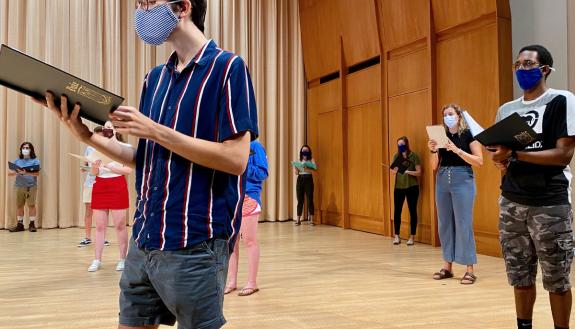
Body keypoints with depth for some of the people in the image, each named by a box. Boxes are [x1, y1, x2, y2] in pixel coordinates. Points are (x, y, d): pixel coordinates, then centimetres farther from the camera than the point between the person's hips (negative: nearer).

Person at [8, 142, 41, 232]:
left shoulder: (35, 160, 3)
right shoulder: (17, 161, 13)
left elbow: (37, 173, -9)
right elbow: (9, 173, 9)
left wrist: (26, 173, -22)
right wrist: (17, 172, -11)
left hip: (31, 186, -3)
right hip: (19, 186, 3)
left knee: (31, 205, -5)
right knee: (19, 205, 3)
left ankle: (32, 224, 0)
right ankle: (20, 224, 10)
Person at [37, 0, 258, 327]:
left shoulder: (228, 68, -8)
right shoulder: (155, 78, 13)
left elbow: (235, 159, -16)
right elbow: (146, 159, 15)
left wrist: (156, 131, -17)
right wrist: (88, 136, 0)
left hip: (195, 244, -7)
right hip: (145, 240, 7)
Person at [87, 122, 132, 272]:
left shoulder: (125, 147, -1)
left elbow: (128, 170, -10)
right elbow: (93, 173, 12)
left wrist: (108, 166, -16)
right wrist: (95, 166, -11)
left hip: (118, 188, -4)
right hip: (99, 188, 4)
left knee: (120, 225, -2)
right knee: (100, 226, 3)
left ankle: (123, 259, 4)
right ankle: (97, 260, 6)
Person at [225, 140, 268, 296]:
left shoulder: (255, 146, -5)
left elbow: (262, 173, -9)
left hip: (248, 197, -6)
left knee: (249, 241, 1)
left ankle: (252, 283, 10)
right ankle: (231, 281, 20)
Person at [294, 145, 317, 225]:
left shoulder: (311, 160, 4)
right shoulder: (298, 161, 12)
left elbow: (314, 170, -9)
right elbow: (296, 172, 9)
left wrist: (306, 169, -23)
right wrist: (296, 168, -12)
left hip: (308, 179, -2)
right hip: (300, 180, 3)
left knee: (310, 199, -5)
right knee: (300, 200, 2)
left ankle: (311, 219, -3)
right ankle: (298, 219, 5)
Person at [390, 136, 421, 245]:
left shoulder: (414, 156, -5)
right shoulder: (396, 156, 6)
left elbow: (419, 173, -6)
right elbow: (393, 171, 9)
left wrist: (408, 172, -21)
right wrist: (394, 170, -13)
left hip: (412, 187, -3)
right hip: (398, 187, 3)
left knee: (412, 211, 3)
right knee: (397, 211, 2)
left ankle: (412, 237, 11)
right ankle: (396, 236, 12)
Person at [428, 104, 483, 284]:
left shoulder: (468, 134, -2)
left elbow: (479, 161, -10)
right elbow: (434, 166, 12)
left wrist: (457, 150, -18)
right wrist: (433, 151, -6)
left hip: (462, 180, -5)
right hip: (442, 181, 6)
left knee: (463, 224, -7)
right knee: (445, 223, 7)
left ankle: (470, 270, -1)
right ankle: (447, 266, 15)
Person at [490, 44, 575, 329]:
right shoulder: (506, 109, 14)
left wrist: (514, 155, -21)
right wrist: (500, 161, -5)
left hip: (549, 203, -5)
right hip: (511, 202, 5)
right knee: (520, 275, 10)